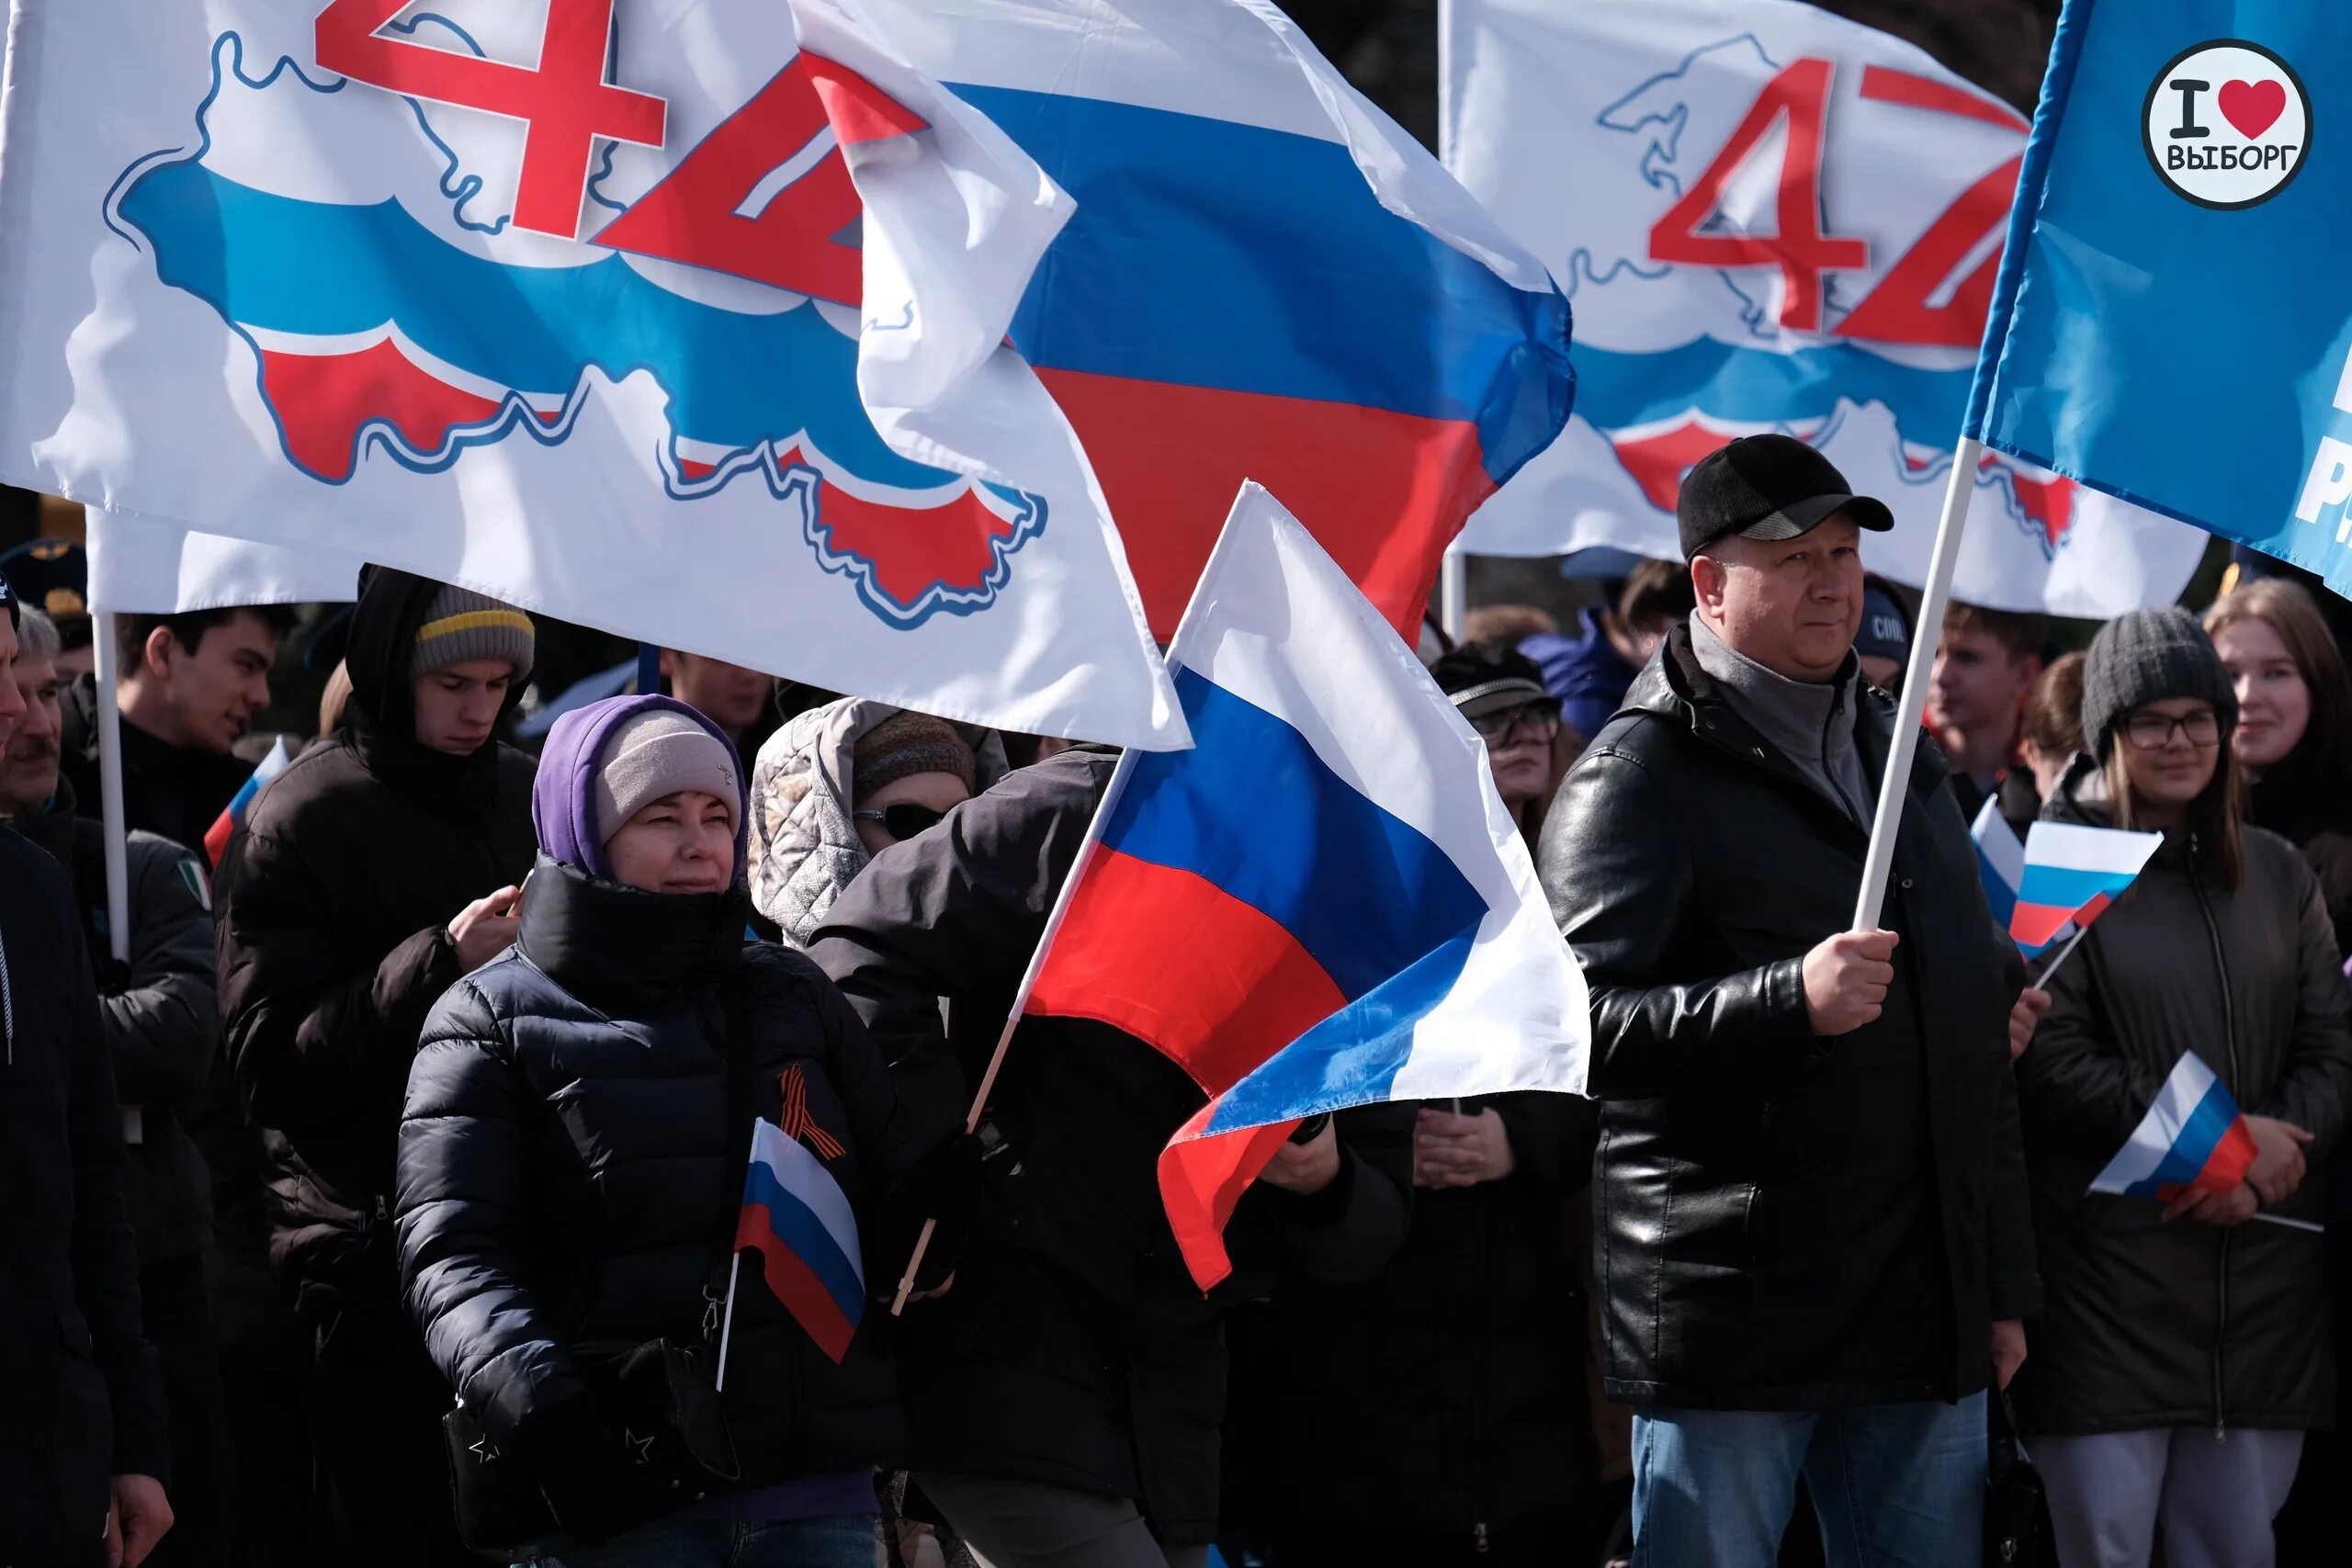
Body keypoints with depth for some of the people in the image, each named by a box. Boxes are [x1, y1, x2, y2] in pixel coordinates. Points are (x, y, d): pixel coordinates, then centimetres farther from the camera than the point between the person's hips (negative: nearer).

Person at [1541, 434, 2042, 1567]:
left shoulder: (1901, 761, 19)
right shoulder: (1638, 779, -5)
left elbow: (1978, 1031, 24)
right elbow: (1585, 1027, -16)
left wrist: (2002, 1284, 20)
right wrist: (1791, 1003, -29)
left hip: (1923, 1307, 7)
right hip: (1726, 1306, -7)